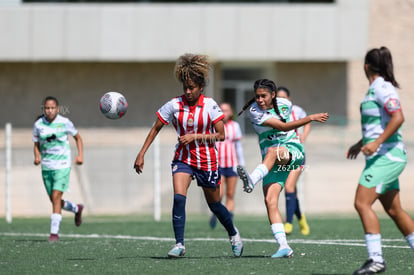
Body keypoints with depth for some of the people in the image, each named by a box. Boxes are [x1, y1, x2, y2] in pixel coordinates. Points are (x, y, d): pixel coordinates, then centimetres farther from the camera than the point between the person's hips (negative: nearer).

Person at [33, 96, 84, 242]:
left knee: (56, 197, -16)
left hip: (62, 166, -4)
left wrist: (80, 155, -4)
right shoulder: (38, 124, -1)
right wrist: (37, 157, -10)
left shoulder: (64, 122, -7)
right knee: (55, 201, 11)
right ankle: (77, 209, 41)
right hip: (46, 167, 4)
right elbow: (36, 144, 10)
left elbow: (78, 137, 8)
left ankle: (54, 233, -14)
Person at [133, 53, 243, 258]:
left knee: (214, 204, 12)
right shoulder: (174, 105, -7)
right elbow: (156, 128, 2)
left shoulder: (210, 105, -10)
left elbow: (221, 135, -10)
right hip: (183, 158, 1)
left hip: (207, 161, -1)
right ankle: (179, 244, -17)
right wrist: (141, 154, -3)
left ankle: (234, 235, 38)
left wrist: (195, 136, -21)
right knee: (178, 198, -21)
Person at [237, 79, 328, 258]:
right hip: (272, 162, 0)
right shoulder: (254, 112, -9)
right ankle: (284, 247, -21)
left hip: (293, 151, 0)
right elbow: (282, 126, -18)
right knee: (270, 201, -18)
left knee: (273, 151, -36)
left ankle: (252, 180, -58)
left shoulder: (284, 104, 3)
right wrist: (310, 118, -22)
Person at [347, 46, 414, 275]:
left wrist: (376, 143, -29)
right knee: (394, 210, 12)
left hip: (386, 156, -10)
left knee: (362, 203, -15)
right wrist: (361, 143, 32)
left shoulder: (382, 88, -13)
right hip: (385, 156, 10)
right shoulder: (376, 89, 16)